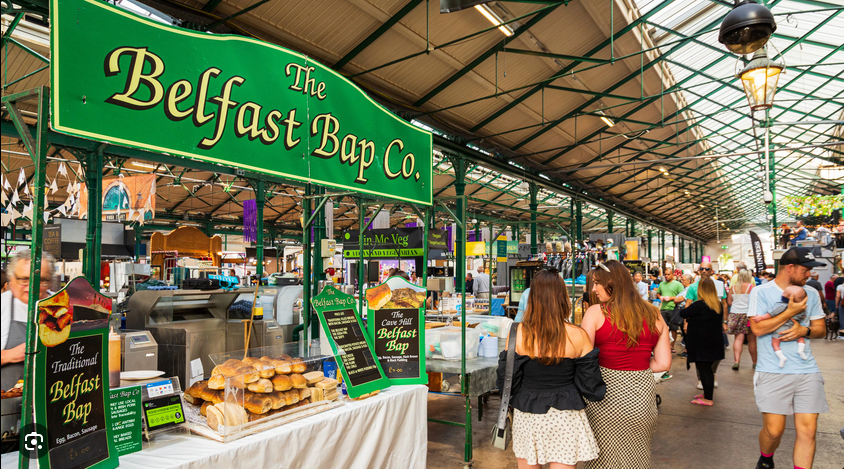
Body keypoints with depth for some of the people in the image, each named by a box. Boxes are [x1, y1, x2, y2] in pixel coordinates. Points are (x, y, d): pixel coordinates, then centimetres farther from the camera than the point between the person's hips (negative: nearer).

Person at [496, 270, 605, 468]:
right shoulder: (578, 336, -11)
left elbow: (507, 379, -5)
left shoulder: (518, 333, -11)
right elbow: (589, 383, -4)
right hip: (565, 418, -1)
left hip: (526, 415, 1)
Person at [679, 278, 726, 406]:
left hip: (701, 344, -8)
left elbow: (683, 314, -16)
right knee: (707, 368, 18)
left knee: (703, 369, 0)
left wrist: (689, 316, 8)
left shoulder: (700, 305, -20)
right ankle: (708, 393, 29)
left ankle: (708, 399, 6)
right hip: (714, 342, 8)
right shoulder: (719, 304, 4)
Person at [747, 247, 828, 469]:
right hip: (773, 373, -4)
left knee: (808, 430, -1)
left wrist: (804, 330, -8)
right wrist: (791, 312, -14)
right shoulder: (761, 292, -4)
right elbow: (758, 328, -13)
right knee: (774, 430, -1)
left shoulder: (811, 294, 10)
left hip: (808, 371, 4)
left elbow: (821, 328, 14)